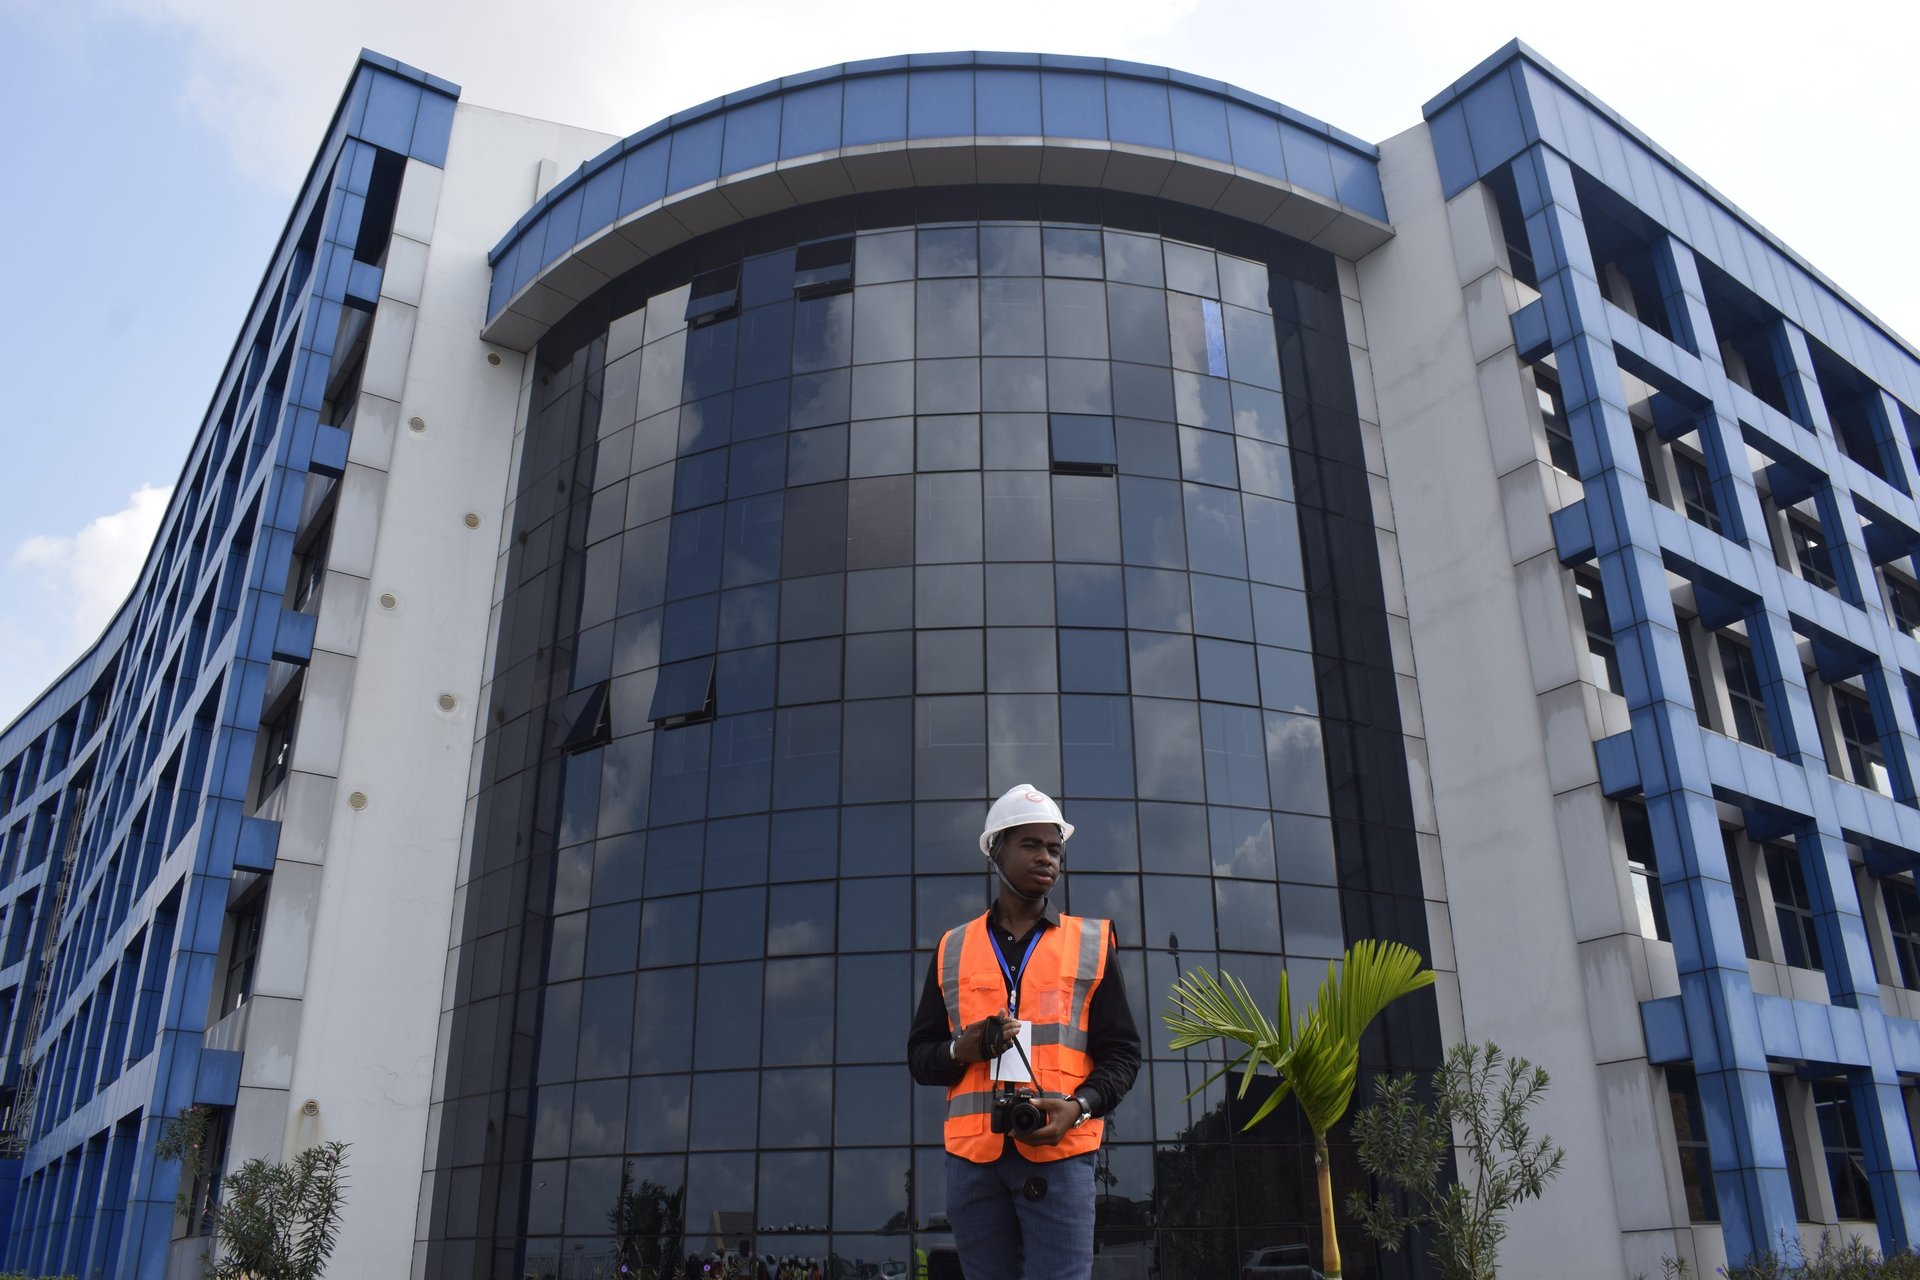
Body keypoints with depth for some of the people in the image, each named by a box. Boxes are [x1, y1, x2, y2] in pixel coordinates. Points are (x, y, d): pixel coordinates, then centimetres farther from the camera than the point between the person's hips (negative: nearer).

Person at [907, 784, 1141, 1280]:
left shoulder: (1092, 944, 10)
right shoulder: (952, 950, 14)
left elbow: (1121, 1052, 7)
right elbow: (919, 1055, 14)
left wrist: (1079, 1106, -11)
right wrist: (961, 1050, -8)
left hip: (1059, 1153, -1)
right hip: (972, 1155, 2)